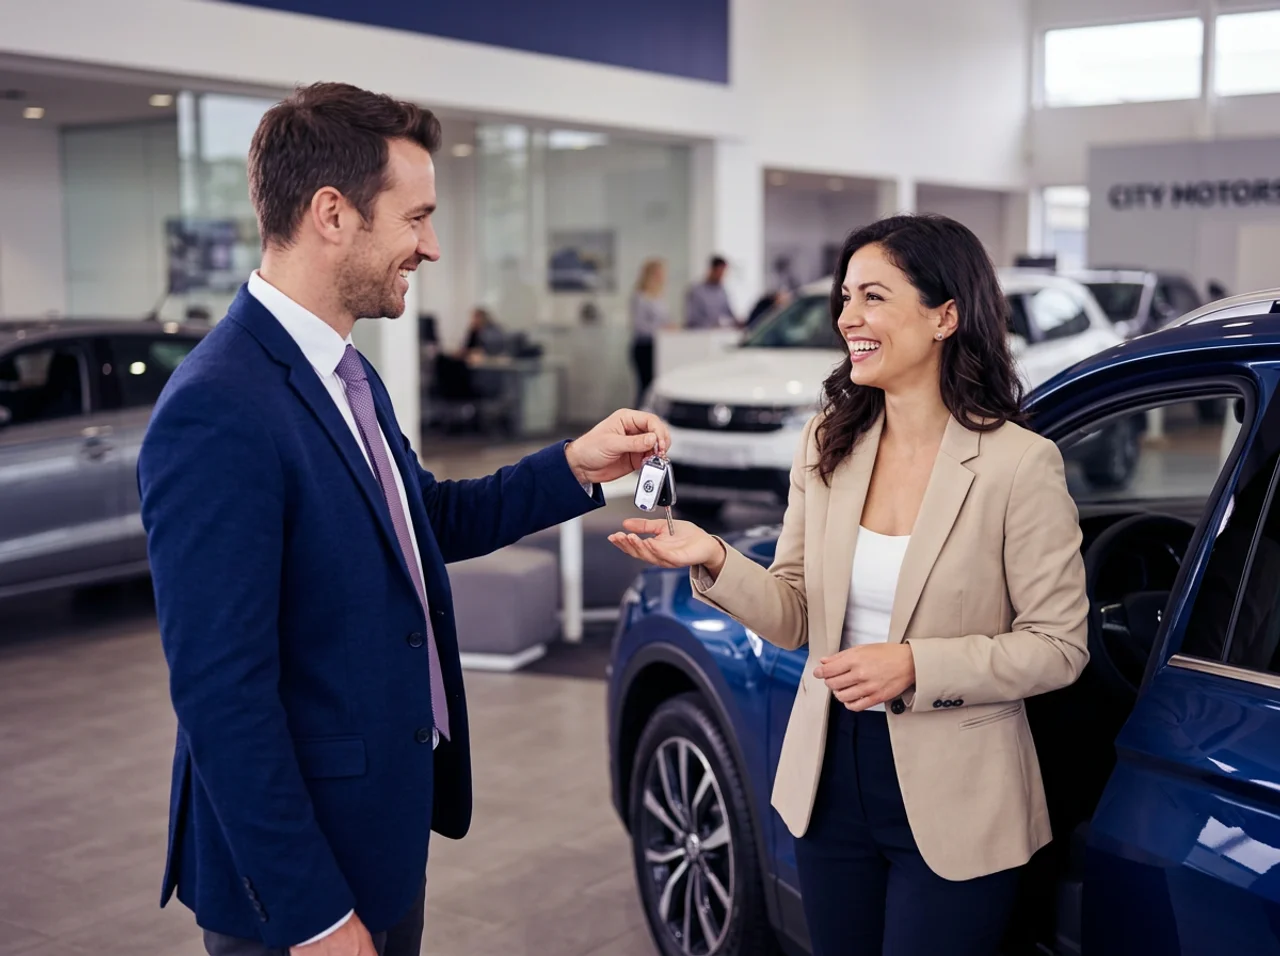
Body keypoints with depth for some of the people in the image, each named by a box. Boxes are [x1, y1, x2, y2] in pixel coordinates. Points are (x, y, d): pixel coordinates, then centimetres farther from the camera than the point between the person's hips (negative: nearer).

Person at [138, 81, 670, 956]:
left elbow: (427, 523, 18)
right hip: (300, 866, -9)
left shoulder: (347, 373, 5)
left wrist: (575, 467, 5)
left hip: (385, 833, 9)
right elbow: (221, 694, -25)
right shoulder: (219, 412, -24)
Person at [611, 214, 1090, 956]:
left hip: (952, 807, -5)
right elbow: (794, 617, 2)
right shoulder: (826, 445, 0)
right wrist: (716, 561, -17)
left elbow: (1058, 646, -12)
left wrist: (915, 666, -23)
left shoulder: (1019, 463, -14)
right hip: (831, 783, 5)